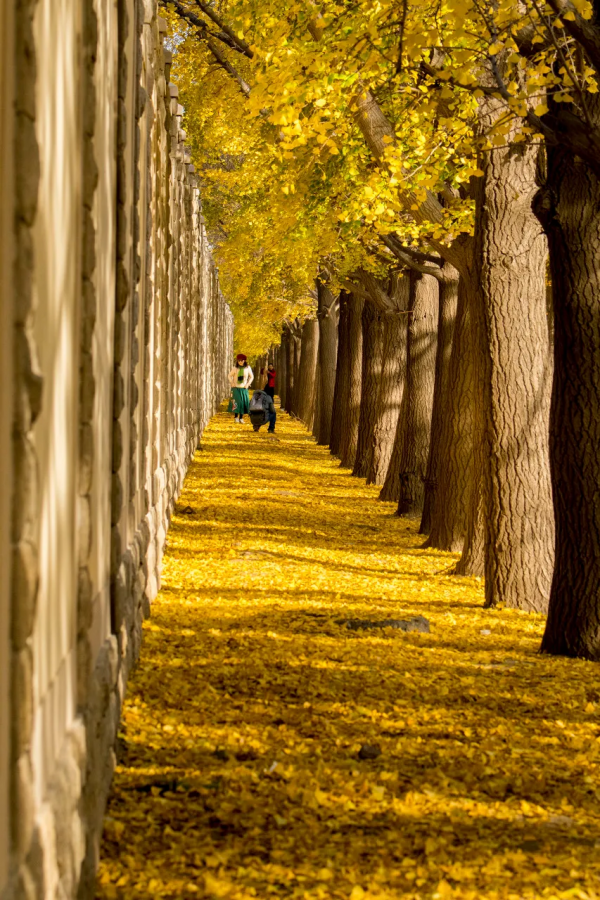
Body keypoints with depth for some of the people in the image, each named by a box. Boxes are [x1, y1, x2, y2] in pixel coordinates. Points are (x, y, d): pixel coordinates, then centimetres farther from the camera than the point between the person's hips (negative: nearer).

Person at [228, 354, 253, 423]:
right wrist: (232, 383, -1)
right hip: (236, 388, -2)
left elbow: (251, 376, 11)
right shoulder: (235, 368, -5)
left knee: (244, 403, -2)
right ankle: (236, 417, -1)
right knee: (237, 402, -12)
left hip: (244, 388, 2)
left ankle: (241, 418, 7)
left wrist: (248, 384, 2)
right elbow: (230, 375, 8)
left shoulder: (247, 368, -2)